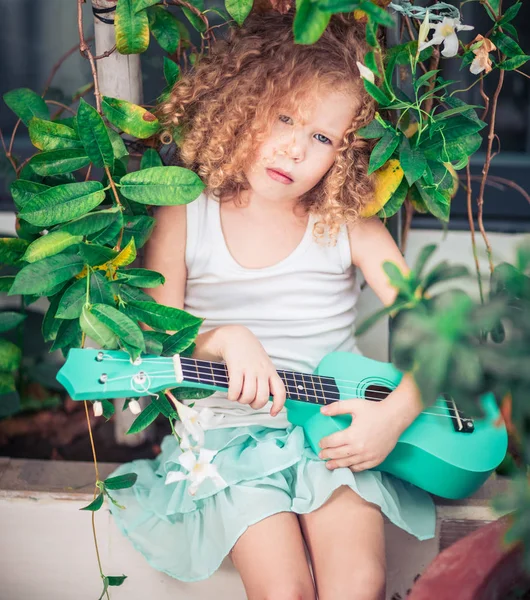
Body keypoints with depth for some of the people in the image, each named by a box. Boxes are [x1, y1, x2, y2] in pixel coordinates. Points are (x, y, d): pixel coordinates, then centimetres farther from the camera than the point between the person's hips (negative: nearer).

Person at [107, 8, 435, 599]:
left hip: (340, 429, 1)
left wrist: (395, 414, -19)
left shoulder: (349, 227, 1)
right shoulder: (183, 218, 0)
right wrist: (224, 339, -18)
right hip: (232, 429, -1)